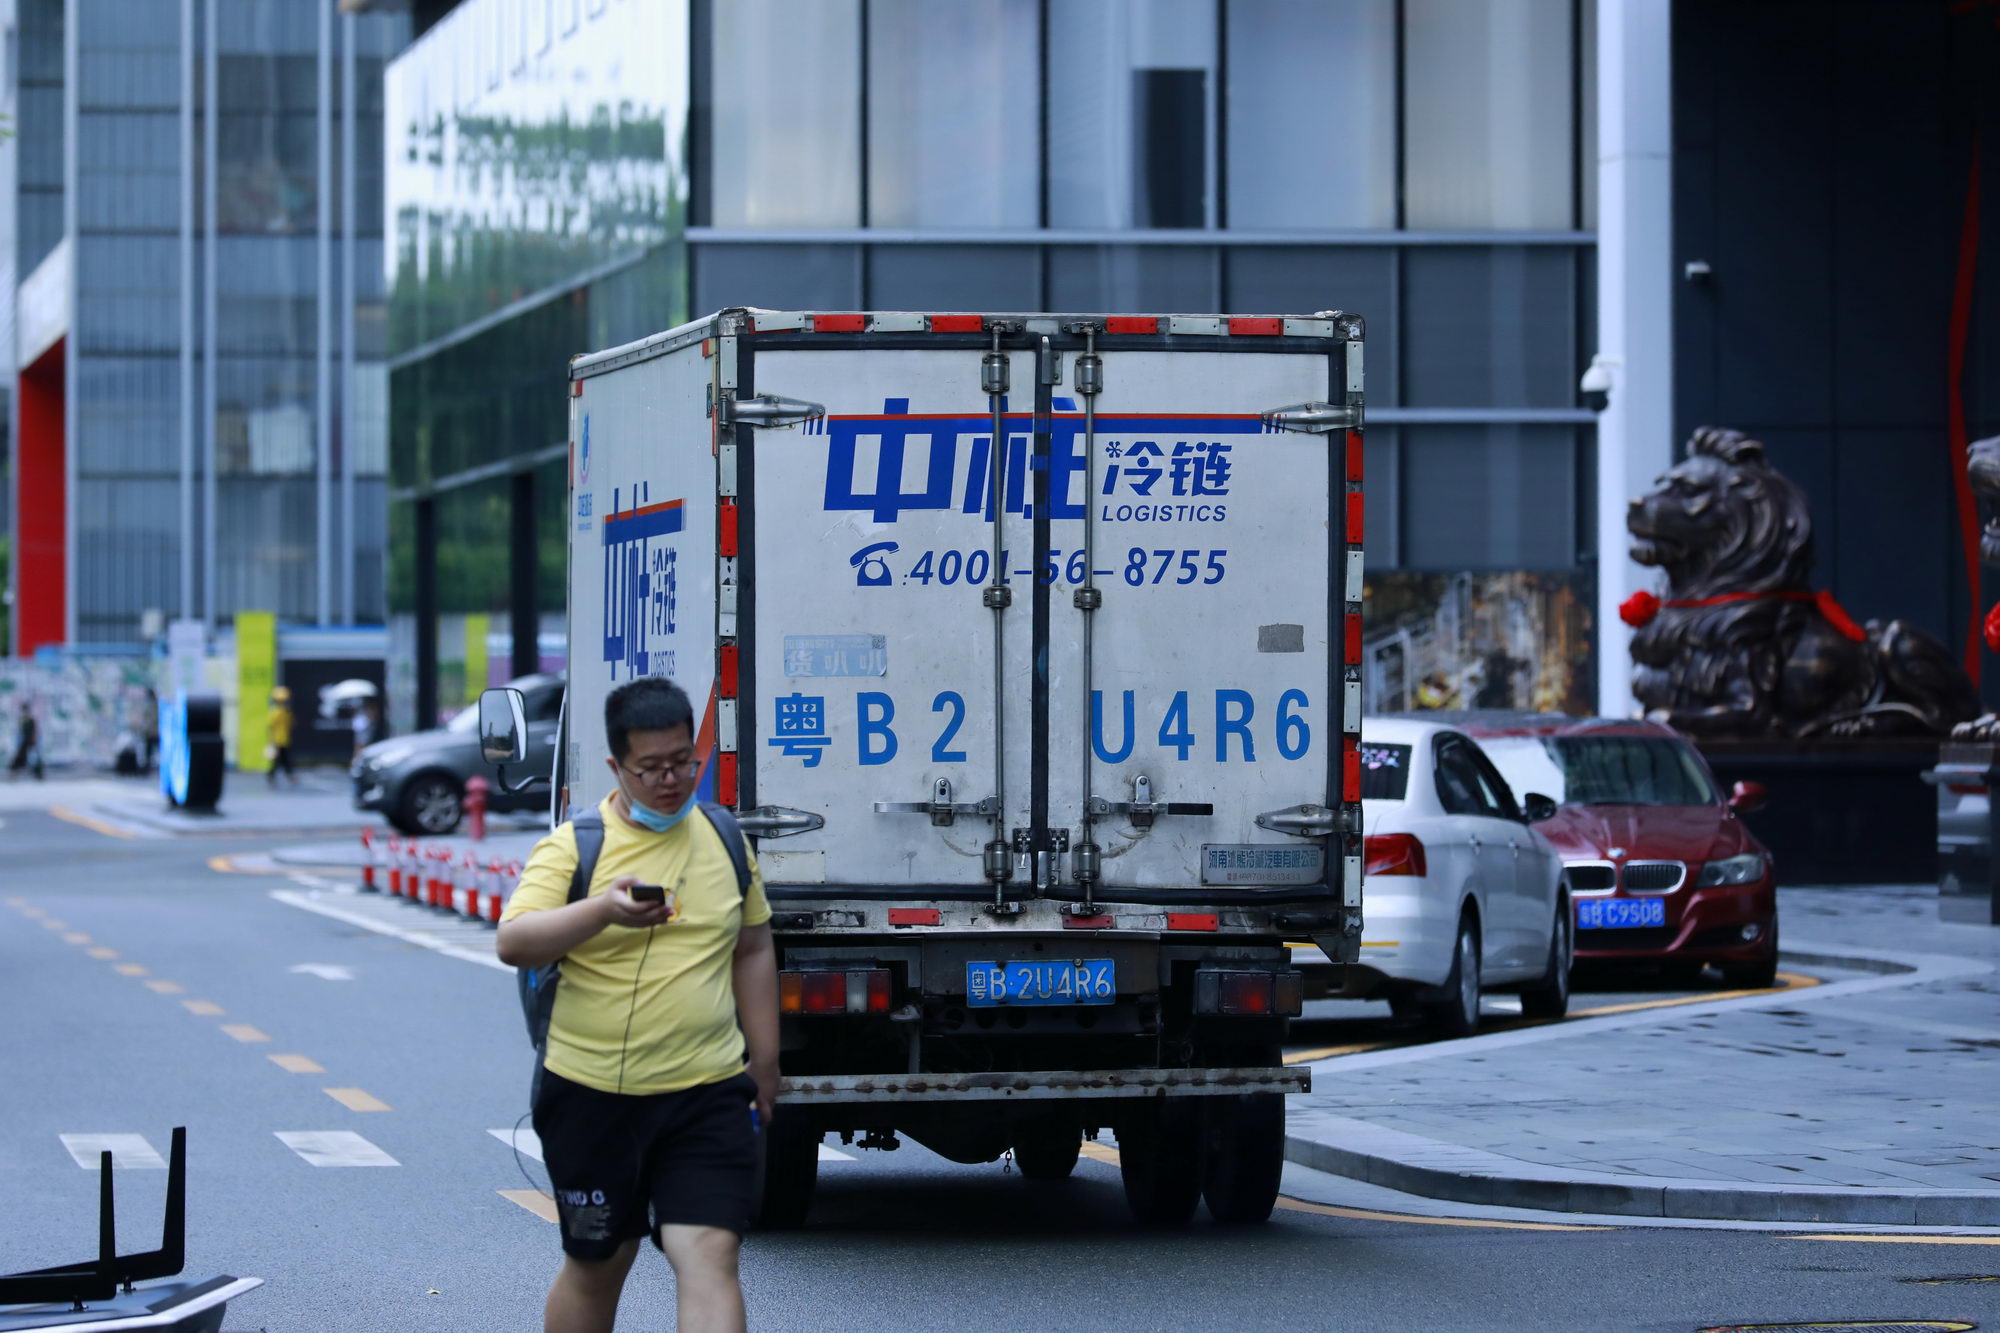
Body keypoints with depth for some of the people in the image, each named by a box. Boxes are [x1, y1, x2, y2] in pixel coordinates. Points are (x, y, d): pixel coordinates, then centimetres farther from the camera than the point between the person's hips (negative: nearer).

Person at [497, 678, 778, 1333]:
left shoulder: (724, 841, 9)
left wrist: (764, 1061, 17)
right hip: (592, 1098, -2)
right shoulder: (573, 846, -4)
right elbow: (512, 943, -16)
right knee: (596, 1264, 11)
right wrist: (603, 910, -31)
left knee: (710, 1258, -11)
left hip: (707, 1094, 2)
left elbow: (752, 950, 19)